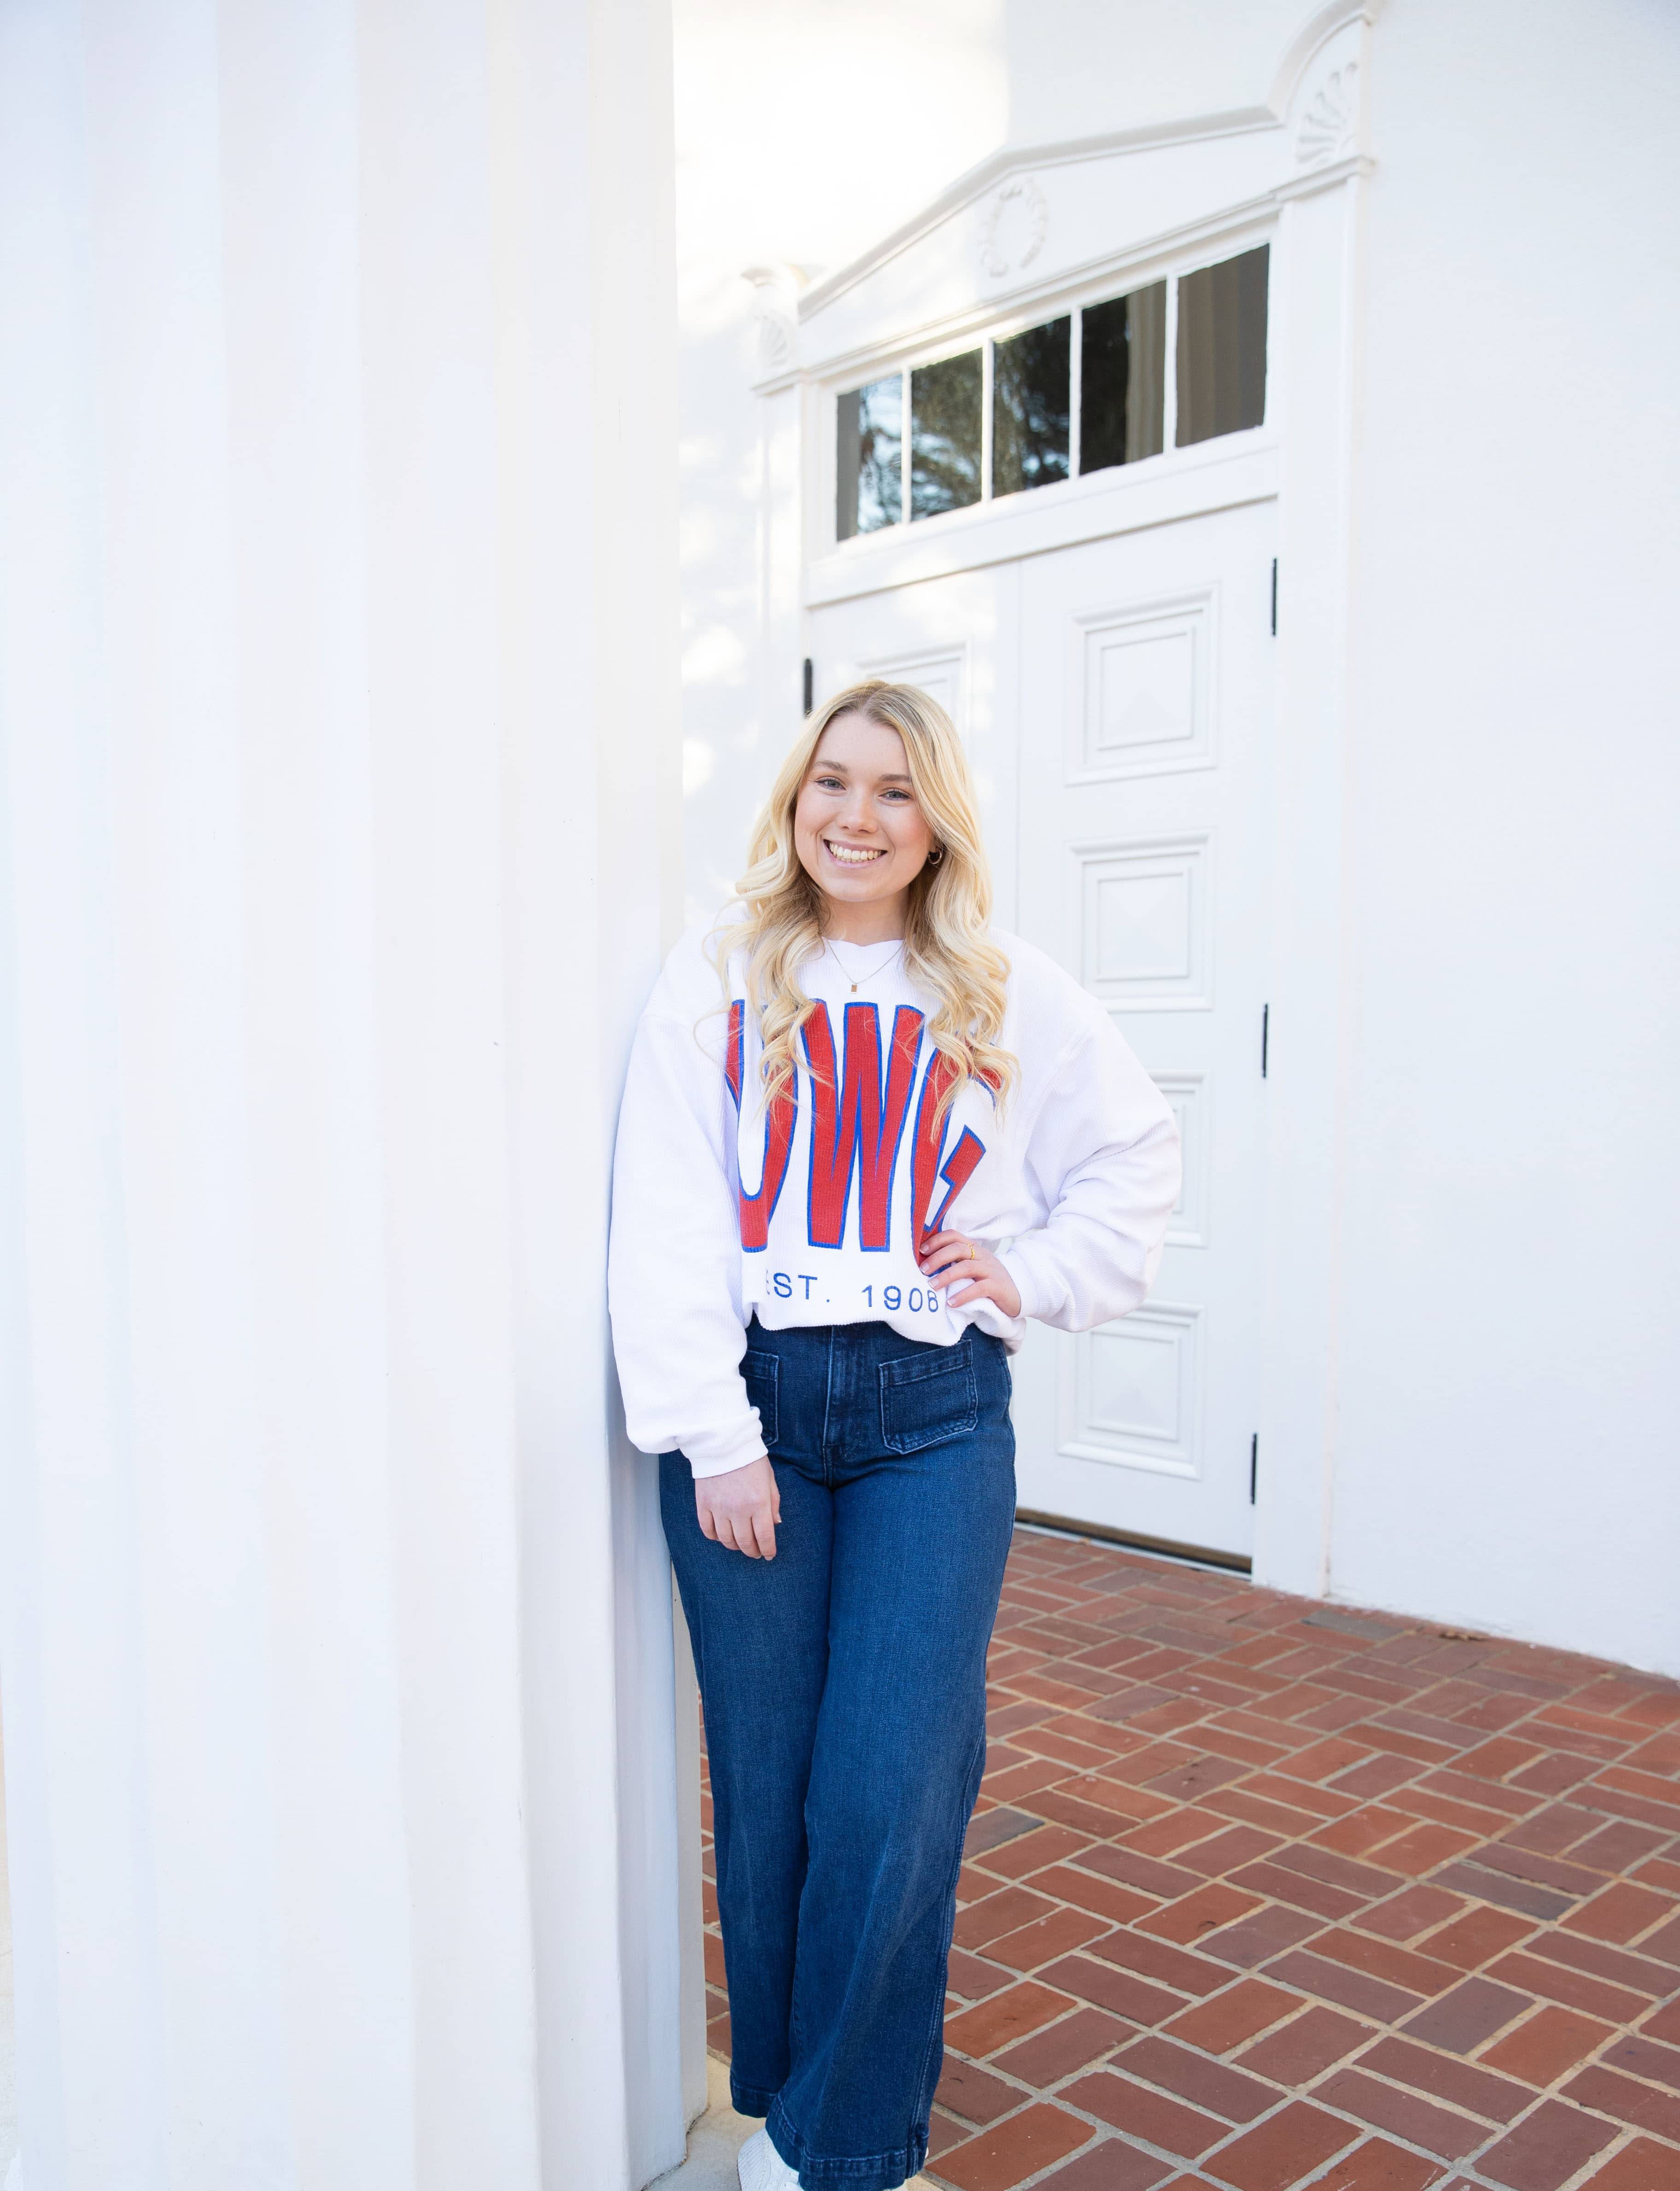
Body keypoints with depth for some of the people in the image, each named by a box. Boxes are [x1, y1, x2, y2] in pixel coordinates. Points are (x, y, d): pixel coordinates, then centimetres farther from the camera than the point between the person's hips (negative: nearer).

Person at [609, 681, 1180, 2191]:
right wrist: (714, 1433, -10)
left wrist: (1039, 1273, 4)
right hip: (750, 1406, 0)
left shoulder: (1008, 994, 8)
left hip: (935, 1413, 1)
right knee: (766, 1786, 8)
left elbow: (1137, 1149, 19)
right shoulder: (714, 984, 3)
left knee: (891, 1796, -2)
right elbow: (667, 1224, -3)